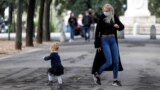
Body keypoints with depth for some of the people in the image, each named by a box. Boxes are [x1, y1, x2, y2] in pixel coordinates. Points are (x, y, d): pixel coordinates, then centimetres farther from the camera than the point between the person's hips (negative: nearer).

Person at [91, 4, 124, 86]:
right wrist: (97, 45, -11)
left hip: (113, 40, 5)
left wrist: (118, 26, -19)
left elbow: (122, 26, 6)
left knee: (116, 61, 2)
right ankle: (97, 74, 12)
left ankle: (115, 80, 12)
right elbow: (97, 31, -9)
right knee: (109, 62, -11)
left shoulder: (114, 17, 1)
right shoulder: (101, 18, -10)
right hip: (104, 40, -5)